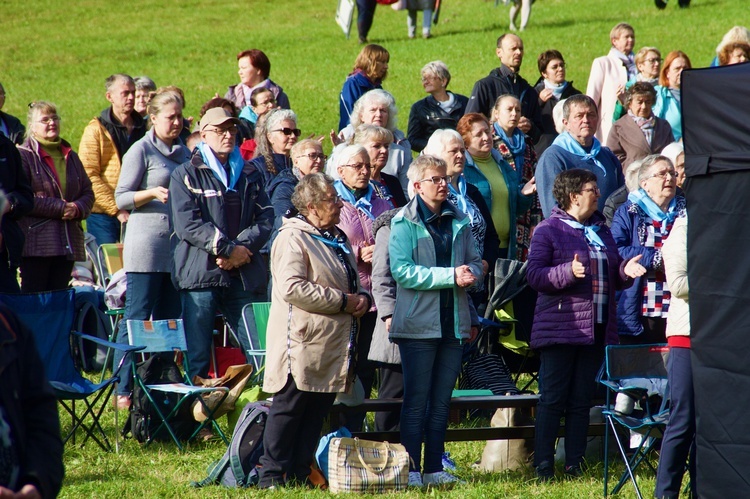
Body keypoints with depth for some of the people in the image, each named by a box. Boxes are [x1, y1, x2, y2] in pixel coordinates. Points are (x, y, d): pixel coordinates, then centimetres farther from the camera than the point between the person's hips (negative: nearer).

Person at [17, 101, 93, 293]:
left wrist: (78, 208, -5)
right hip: (36, 244, -6)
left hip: (68, 244, 6)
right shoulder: (24, 155, -2)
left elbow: (88, 192, 18)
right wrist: (59, 208, -15)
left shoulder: (70, 156, 20)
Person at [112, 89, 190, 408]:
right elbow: (121, 198, -5)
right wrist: (153, 193, -20)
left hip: (177, 246, 6)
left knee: (169, 321, 6)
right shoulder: (141, 151, -3)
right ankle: (123, 390, -5)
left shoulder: (183, 152, 15)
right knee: (137, 320, -7)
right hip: (146, 243, -6)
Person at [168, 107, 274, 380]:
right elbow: (187, 224, -8)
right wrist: (229, 249, -12)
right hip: (202, 273, -4)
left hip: (244, 274, 4)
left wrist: (241, 248, -10)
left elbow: (265, 219, 8)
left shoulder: (249, 175, 18)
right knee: (197, 356, -4)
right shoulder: (186, 175, 4)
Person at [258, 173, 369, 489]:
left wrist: (363, 298, 6)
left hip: (332, 349, 9)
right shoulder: (293, 238, -10)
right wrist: (343, 300, -18)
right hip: (303, 346, -9)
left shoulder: (337, 238, 20)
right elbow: (292, 288, -22)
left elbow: (353, 283, 31)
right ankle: (271, 475, -1)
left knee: (316, 414, 9)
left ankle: (300, 475, 14)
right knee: (288, 410, -5)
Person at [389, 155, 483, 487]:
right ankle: (411, 469, 0)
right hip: (419, 322, -5)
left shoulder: (459, 222, 12)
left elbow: (475, 263, 18)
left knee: (442, 401, 9)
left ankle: (434, 468, 14)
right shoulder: (404, 223, -5)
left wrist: (471, 274, -7)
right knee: (416, 400, -3)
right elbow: (402, 270, -15)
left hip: (453, 321, 5)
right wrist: (451, 276, -21)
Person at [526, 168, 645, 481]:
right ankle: (543, 466, -2)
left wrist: (625, 271, 3)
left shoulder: (601, 231, 17)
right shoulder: (548, 230, -4)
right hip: (560, 328, -6)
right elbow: (533, 275, -11)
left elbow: (612, 279, 25)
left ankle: (574, 464, 12)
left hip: (596, 329, 6)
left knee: (582, 401, 8)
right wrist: (567, 272, -25)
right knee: (552, 399, -5)